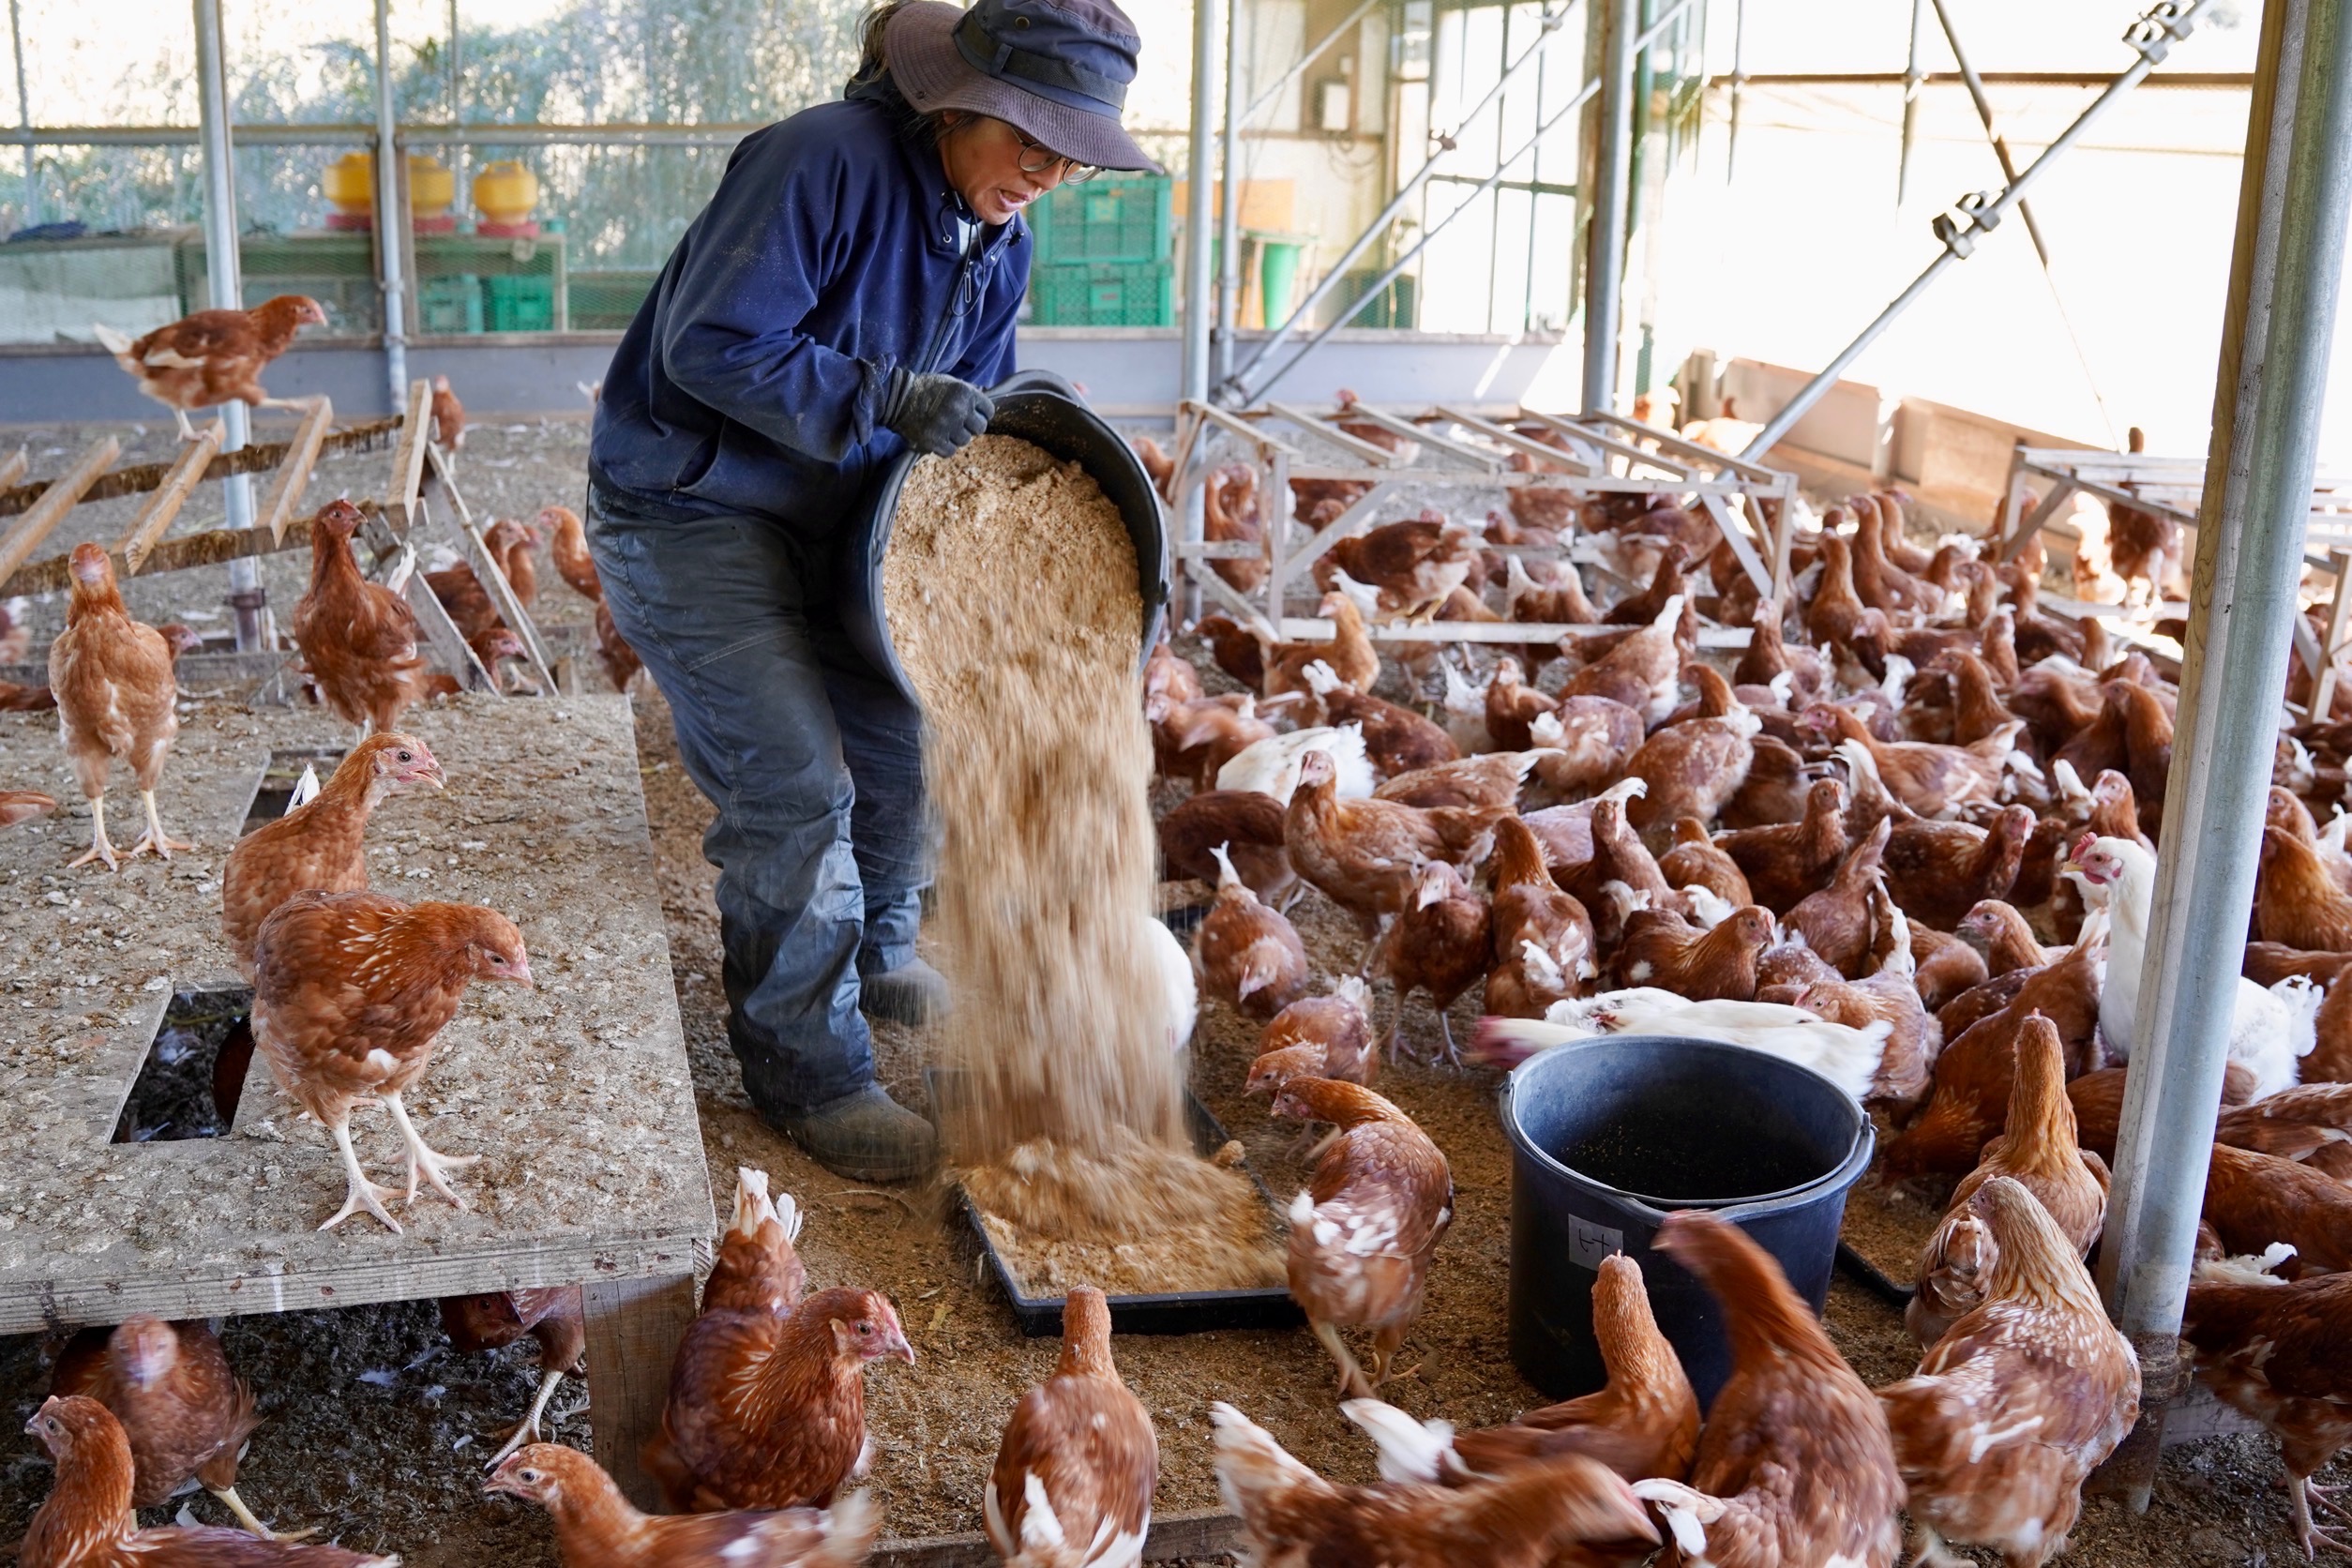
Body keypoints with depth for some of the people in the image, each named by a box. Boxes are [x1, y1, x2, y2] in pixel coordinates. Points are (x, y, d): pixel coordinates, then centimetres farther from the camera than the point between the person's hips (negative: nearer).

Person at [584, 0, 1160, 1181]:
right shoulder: (825, 163, -25)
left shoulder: (998, 240, 1)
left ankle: (874, 950, 43)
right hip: (686, 511, -8)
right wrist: (886, 396, -32)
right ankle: (809, 1076, 4)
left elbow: (973, 408, 10)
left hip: (819, 517, 9)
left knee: (899, 737, 16)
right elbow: (711, 343, -28)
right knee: (797, 787, -12)